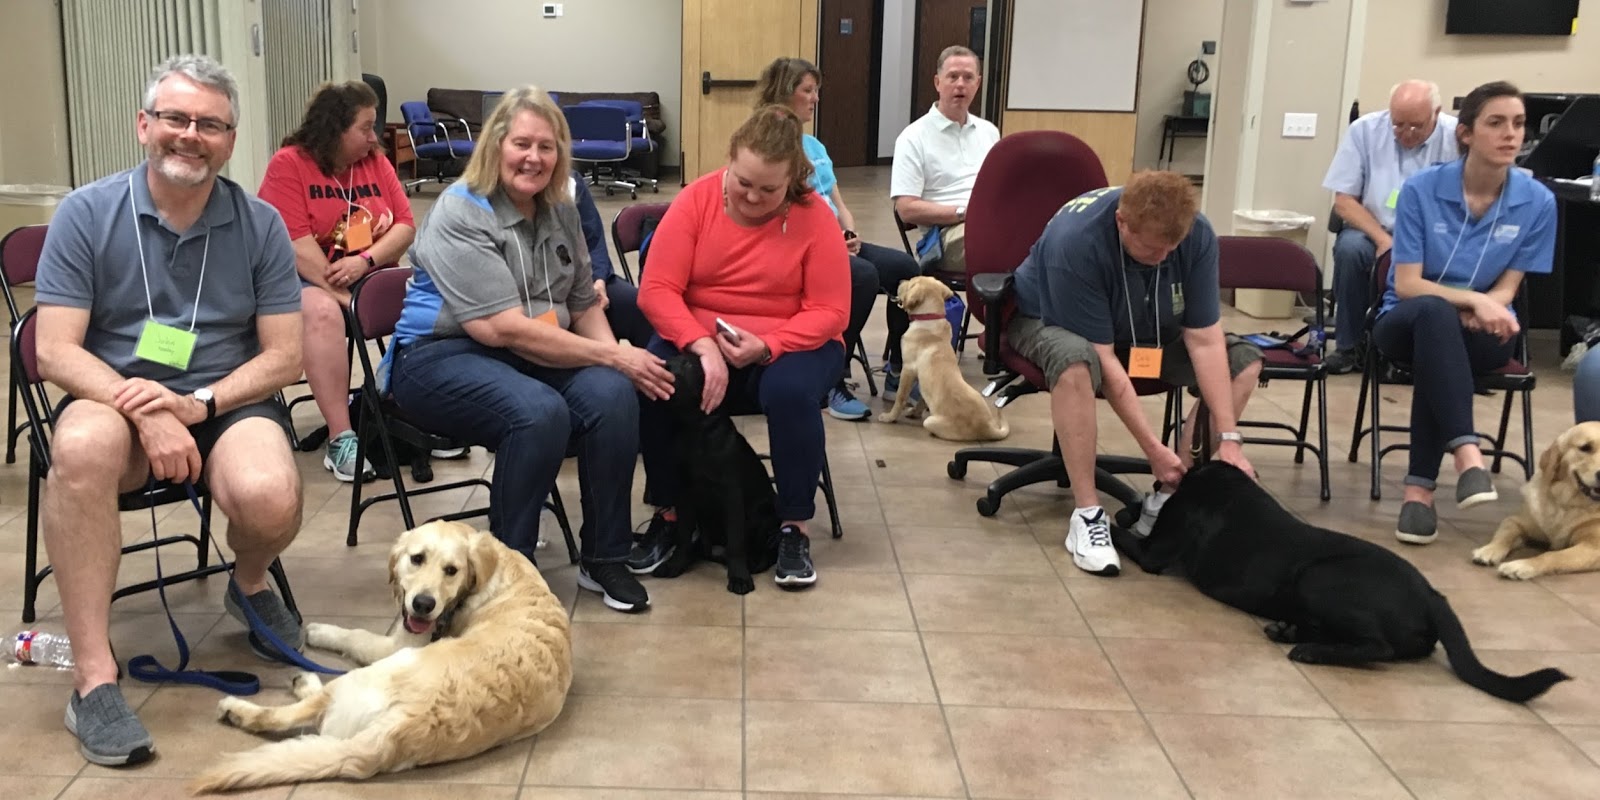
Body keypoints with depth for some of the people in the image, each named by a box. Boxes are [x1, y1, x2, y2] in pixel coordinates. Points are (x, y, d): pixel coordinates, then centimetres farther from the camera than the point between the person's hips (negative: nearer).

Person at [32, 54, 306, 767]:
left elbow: (284, 356, 0)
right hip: (113, 397, 0)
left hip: (227, 401, 0)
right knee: (83, 446, -37)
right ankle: (93, 674, -28)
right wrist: (146, 416, -24)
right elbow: (55, 352, -7)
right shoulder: (86, 214, -3)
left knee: (270, 499, -32)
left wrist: (198, 403, -18)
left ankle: (249, 582, 7)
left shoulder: (260, 225, 1)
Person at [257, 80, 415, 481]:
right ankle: (341, 440, -35)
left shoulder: (375, 162, 8)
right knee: (323, 311, -37)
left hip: (371, 276, 5)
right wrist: (347, 299, -22)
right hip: (307, 279, -5)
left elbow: (405, 226, 0)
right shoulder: (288, 165, -8)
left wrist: (364, 261, -19)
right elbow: (297, 245, -17)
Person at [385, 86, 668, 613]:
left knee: (612, 394, -22)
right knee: (539, 411, -34)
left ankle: (604, 560, -9)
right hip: (443, 355, -6)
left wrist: (618, 357, -8)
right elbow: (506, 329, -21)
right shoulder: (461, 214, -13)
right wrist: (613, 357, -21)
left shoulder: (560, 211, 9)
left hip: (538, 356, 6)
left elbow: (585, 304, 15)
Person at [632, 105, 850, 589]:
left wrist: (767, 346, -26)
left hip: (790, 345, -1)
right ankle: (668, 516, -8)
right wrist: (704, 346, -29)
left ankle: (794, 527, -16)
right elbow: (657, 290, -13)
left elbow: (830, 311, -11)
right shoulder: (695, 200, -7)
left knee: (791, 392, -34)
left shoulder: (815, 217, -11)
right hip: (697, 338, 2)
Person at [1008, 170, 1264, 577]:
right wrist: (1155, 450, -32)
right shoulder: (1074, 241, -36)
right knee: (1075, 360, -41)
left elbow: (1204, 341, -20)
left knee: (1244, 359, -12)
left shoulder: (1197, 235, -22)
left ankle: (1168, 500, -11)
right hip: (1050, 320, -5)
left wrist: (1229, 439, -25)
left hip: (1145, 329, 5)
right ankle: (1087, 513, -28)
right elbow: (1101, 356, -33)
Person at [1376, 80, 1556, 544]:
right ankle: (1466, 452, -45)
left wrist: (1486, 310, -23)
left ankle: (1420, 487, -34)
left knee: (1436, 350, -35)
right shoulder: (1421, 190, -11)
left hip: (1483, 332, 1)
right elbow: (1406, 284, -12)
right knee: (1433, 313, -38)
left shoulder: (1537, 202, -7)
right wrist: (1473, 299, -26)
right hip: (1407, 322, -1)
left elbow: (1506, 289, -1)